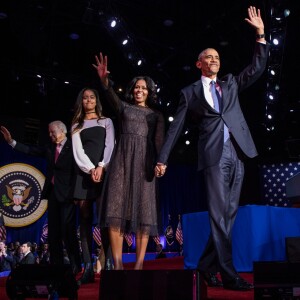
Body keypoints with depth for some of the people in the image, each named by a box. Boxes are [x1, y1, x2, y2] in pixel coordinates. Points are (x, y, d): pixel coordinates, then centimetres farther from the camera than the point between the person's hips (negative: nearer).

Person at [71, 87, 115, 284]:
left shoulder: (106, 122, 17)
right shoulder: (77, 126, 19)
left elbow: (110, 146, 3)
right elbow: (78, 152, 6)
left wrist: (101, 167, -12)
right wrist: (91, 169, -10)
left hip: (104, 171, -1)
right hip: (84, 172, 1)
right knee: (85, 217, -6)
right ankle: (88, 267, -7)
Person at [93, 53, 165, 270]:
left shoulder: (156, 115, 18)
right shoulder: (124, 107, 18)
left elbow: (160, 141, 5)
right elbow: (111, 95, -4)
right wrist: (105, 80, -25)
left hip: (145, 161, 0)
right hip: (123, 159, 0)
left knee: (143, 210, -7)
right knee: (117, 207, -12)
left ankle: (139, 264, -6)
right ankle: (118, 264, -12)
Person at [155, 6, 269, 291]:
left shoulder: (231, 83, 22)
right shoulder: (189, 93, 12)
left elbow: (257, 67, 16)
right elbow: (175, 128, 9)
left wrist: (260, 34, 8)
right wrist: (162, 159, 5)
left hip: (237, 153, 4)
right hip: (214, 154, -4)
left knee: (229, 213, 4)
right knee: (219, 214, -9)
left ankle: (207, 265, 15)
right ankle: (228, 274, -6)